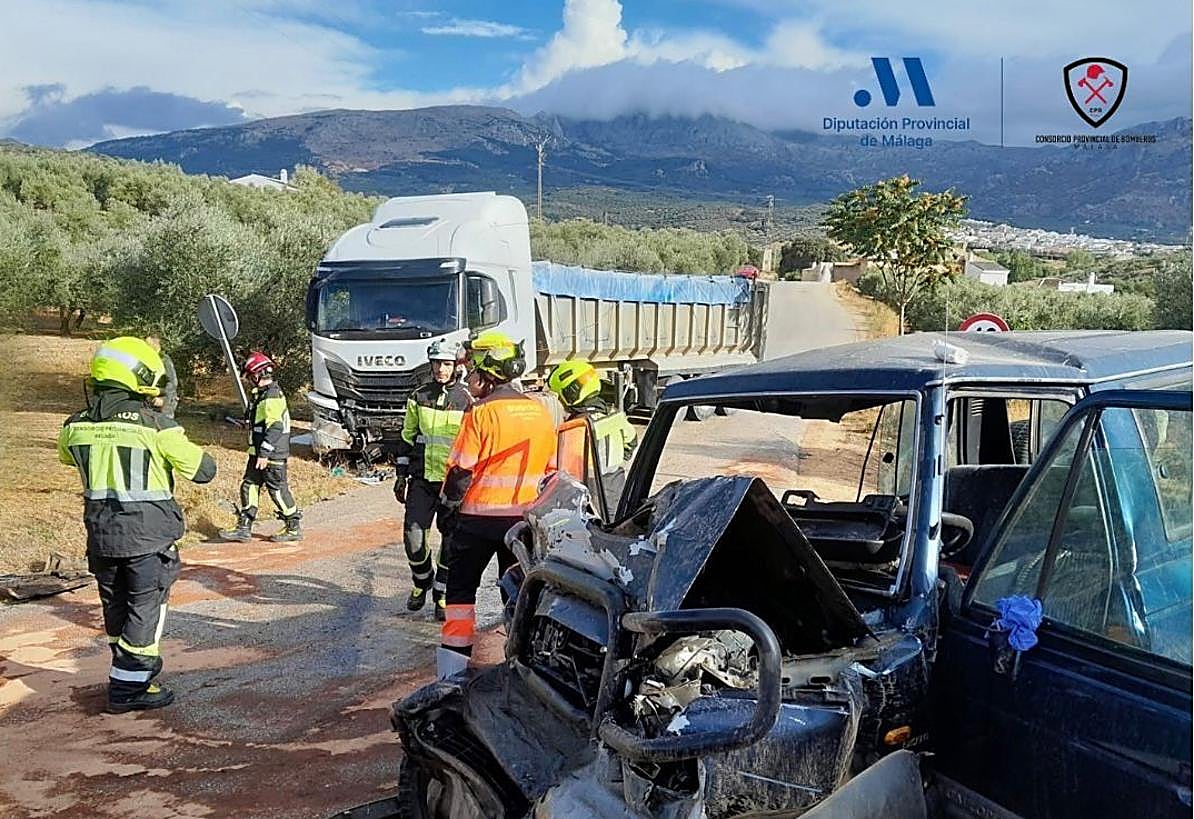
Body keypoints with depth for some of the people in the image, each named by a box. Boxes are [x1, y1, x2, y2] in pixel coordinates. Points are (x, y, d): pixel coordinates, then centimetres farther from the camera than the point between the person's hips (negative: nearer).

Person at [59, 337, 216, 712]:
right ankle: (129, 686, 8)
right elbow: (203, 469, -9)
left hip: (101, 534, 6)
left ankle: (127, 673, 32)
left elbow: (66, 454, 24)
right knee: (146, 607, 6)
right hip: (148, 533, -5)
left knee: (115, 607, 19)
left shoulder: (77, 425, 0)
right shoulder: (155, 426, -16)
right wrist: (184, 450, 10)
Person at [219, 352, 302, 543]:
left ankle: (294, 528, 10)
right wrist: (259, 453, 25)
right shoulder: (261, 394, 14)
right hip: (259, 452, 10)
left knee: (277, 489, -2)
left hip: (273, 454, -10)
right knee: (249, 486, 9)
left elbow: (274, 427, -24)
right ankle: (244, 528, 13)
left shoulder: (272, 396, -19)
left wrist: (264, 454, -24)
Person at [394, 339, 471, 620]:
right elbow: (407, 437, 14)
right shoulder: (418, 398, 7)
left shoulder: (466, 401, 0)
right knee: (413, 535, -3)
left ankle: (442, 594, 16)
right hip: (422, 479, 2)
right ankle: (421, 582, 23)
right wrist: (401, 475, 11)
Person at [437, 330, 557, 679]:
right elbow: (550, 468, 11)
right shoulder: (541, 412, 4)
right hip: (524, 518, 5)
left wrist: (448, 507, 0)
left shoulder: (480, 414, -14)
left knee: (461, 586, 9)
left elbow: (461, 470, -13)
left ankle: (454, 662, 8)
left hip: (479, 516, -4)